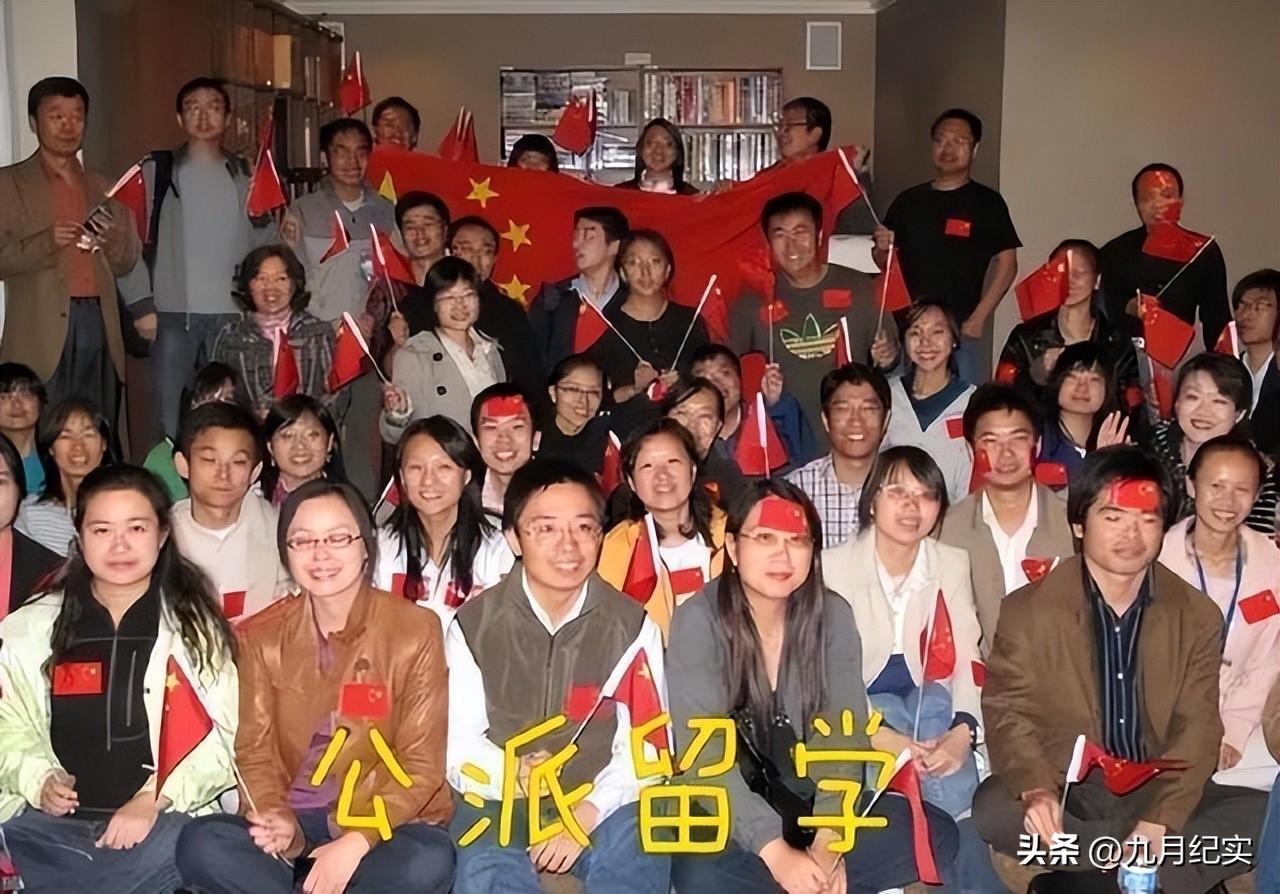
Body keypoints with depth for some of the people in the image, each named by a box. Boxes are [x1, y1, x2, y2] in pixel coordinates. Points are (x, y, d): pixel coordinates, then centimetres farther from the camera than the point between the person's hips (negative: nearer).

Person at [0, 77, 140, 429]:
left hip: (98, 328, 4)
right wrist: (47, 242, -16)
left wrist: (112, 240, -3)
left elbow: (127, 263, 18)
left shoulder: (102, 188, 20)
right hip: (42, 334, -4)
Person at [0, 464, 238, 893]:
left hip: (164, 820, 0)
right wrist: (39, 780, -9)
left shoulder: (195, 625, 8)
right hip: (50, 822, 1)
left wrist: (156, 800, -14)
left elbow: (223, 735, 0)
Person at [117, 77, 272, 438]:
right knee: (171, 422, -1)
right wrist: (141, 304, -7)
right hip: (174, 313, -2)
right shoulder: (156, 171, 5)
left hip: (233, 314, 2)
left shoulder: (245, 175, 13)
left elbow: (263, 242, 14)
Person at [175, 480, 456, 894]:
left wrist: (356, 842, -21)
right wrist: (278, 822, -20)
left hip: (386, 825, -2)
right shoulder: (261, 637, 5)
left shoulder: (415, 630, -4)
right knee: (200, 844, -28)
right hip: (293, 824, 2)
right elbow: (255, 753, 2)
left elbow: (422, 765, -6)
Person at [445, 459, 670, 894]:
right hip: (499, 801, -1)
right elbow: (460, 748, -1)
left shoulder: (632, 625, 3)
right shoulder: (473, 627, 2)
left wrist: (587, 813, -17)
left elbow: (644, 748, -1)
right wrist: (513, 772, -22)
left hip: (603, 803, 1)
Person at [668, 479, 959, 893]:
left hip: (813, 802, 3)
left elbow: (845, 735, -9)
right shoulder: (699, 620, -14)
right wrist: (776, 854, -28)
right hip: (729, 816, -3)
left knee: (934, 834, -17)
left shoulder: (832, 615, -4)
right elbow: (705, 755, -20)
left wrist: (828, 843, -24)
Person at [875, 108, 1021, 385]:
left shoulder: (987, 203, 2)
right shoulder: (908, 201, 12)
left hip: (960, 330, -3)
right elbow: (885, 263, 19)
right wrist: (882, 250, -5)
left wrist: (978, 319, -9)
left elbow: (1006, 265, -1)